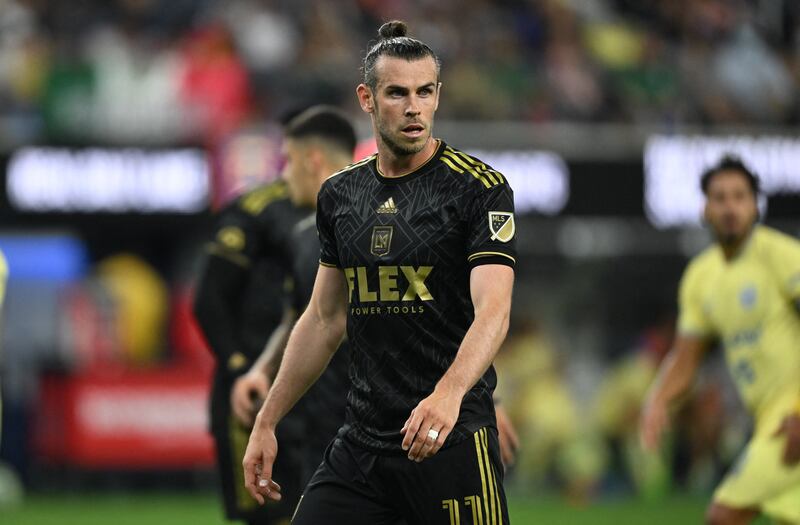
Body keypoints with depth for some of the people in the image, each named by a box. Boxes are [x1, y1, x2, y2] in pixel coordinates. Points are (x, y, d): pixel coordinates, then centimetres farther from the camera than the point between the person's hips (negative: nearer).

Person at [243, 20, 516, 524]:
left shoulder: (480, 188, -7)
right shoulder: (340, 194, 10)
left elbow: (493, 311, -19)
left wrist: (448, 393, -37)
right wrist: (266, 423, 17)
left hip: (453, 440, -5)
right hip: (362, 441, 5)